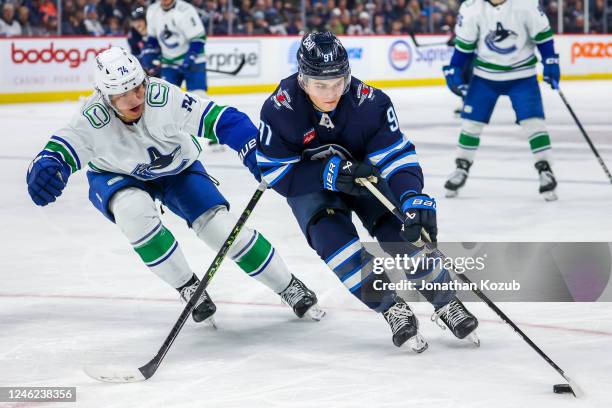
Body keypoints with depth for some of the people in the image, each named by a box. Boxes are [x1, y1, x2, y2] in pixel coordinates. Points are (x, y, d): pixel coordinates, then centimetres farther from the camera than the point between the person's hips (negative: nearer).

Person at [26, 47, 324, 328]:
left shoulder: (163, 97, -36)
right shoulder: (94, 119, -35)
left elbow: (223, 120, -34)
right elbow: (60, 151, -38)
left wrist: (257, 156, -44)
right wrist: (44, 171, -61)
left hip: (176, 167, 0)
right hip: (116, 176, 0)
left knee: (217, 223, -13)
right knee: (134, 211, -33)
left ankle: (289, 287, 7)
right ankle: (188, 287, -12)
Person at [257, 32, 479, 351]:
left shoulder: (369, 102, -27)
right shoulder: (280, 109, -28)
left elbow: (396, 155, -29)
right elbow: (274, 172, -21)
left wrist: (413, 197, -47)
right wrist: (328, 173, -33)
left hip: (363, 174, 1)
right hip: (309, 185, -1)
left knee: (401, 230, -17)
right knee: (331, 235, -26)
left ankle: (446, 303, 1)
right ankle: (392, 310, -15)